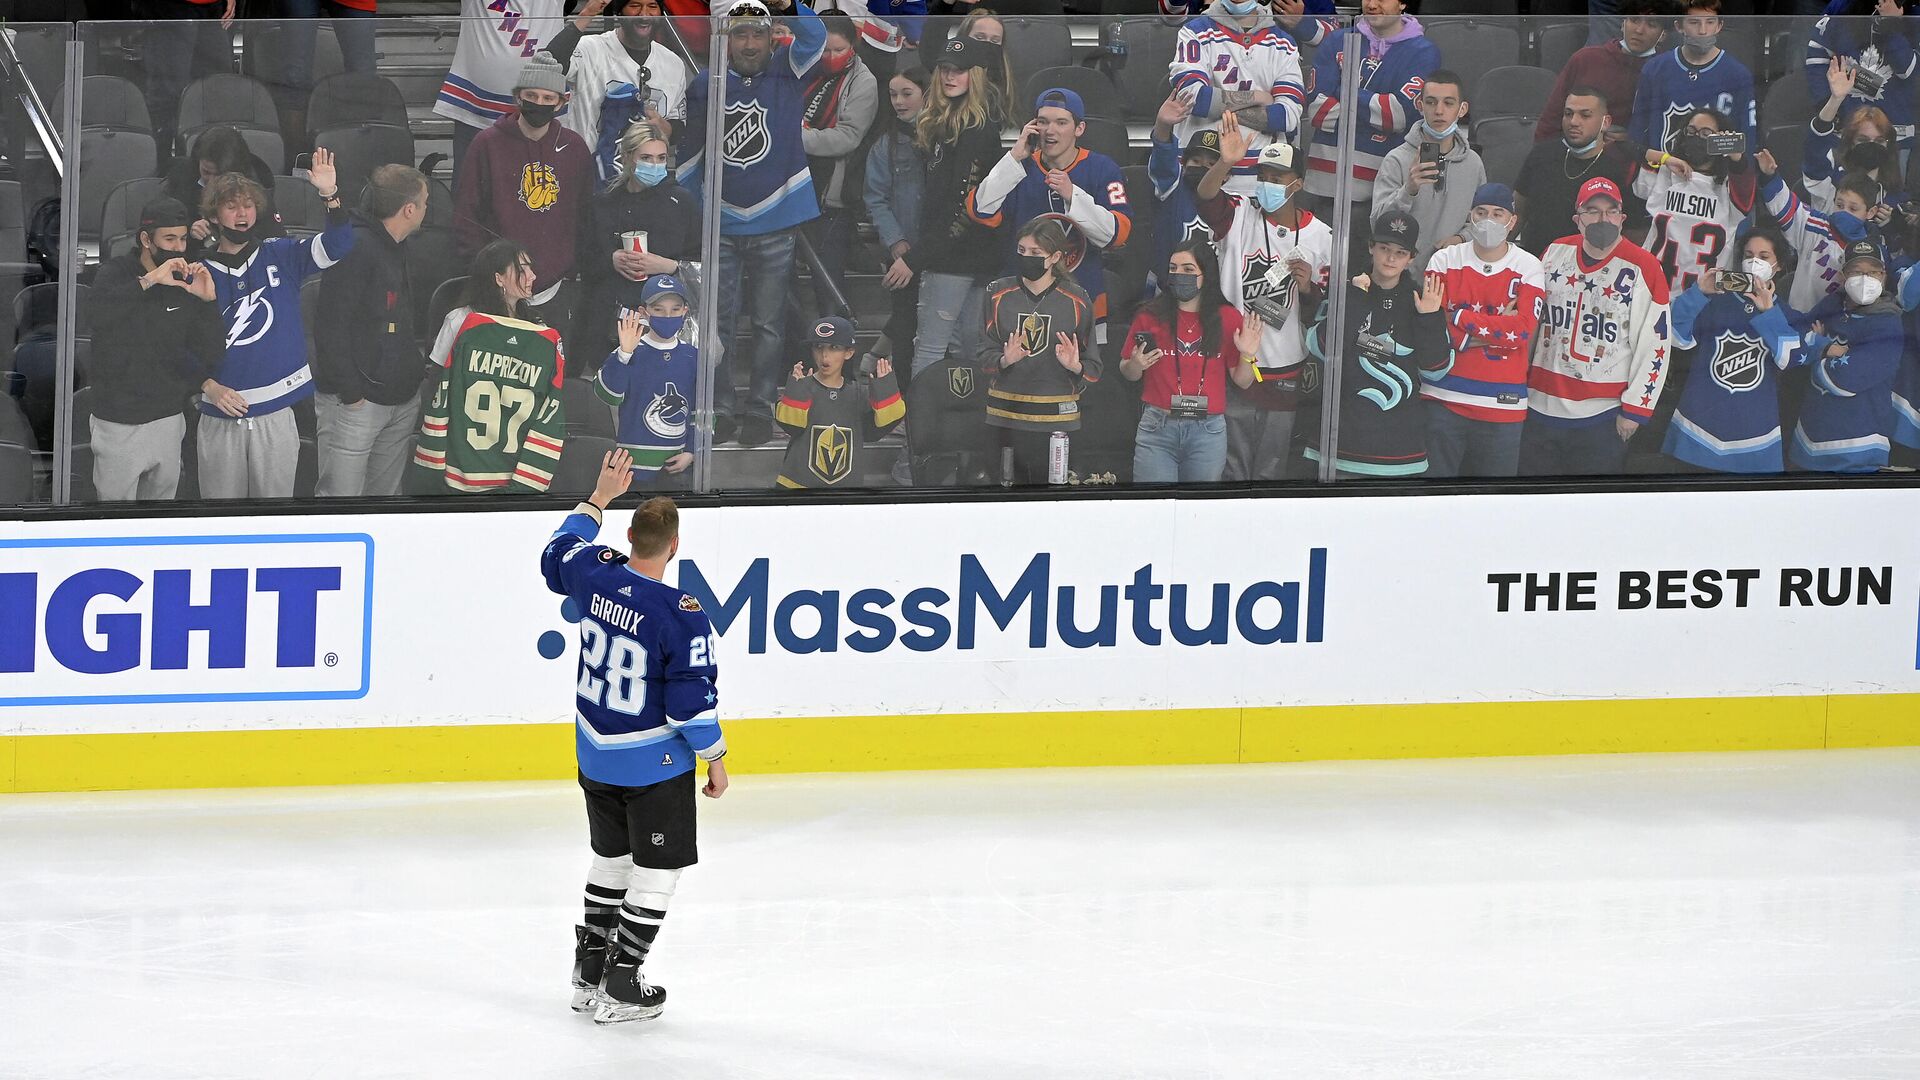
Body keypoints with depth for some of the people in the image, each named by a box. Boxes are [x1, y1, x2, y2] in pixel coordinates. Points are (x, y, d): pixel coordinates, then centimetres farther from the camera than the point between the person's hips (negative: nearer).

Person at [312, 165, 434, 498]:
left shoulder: (397, 249, 15)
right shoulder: (355, 248, -17)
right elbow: (332, 324, -21)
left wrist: (416, 368, 14)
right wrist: (350, 392, -20)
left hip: (401, 400, 9)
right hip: (357, 402, -9)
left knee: (386, 494, 12)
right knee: (341, 494, -8)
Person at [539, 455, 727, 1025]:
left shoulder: (596, 572, -9)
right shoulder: (682, 616, -25)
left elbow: (557, 553, 16)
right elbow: (693, 699, -20)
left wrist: (600, 497, 25)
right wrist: (715, 759, -5)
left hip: (595, 757, 7)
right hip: (655, 763, -6)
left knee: (611, 856, 23)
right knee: (657, 869, 6)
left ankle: (589, 973, 29)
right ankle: (620, 989, 6)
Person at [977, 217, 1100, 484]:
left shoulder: (1077, 301, 3)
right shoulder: (998, 294, 6)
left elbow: (1093, 368, 5)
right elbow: (984, 356, 6)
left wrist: (1075, 366, -18)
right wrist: (1005, 360, -16)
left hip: (1057, 419, -1)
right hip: (1007, 417, 1)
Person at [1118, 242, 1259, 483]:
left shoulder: (1227, 318, 3)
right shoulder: (1151, 316, 2)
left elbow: (1242, 381, 8)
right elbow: (1127, 374, 11)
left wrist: (1246, 356, -11)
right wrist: (1136, 365, -11)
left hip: (1208, 432, 0)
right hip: (1158, 427, 0)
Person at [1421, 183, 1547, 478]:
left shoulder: (1529, 268, 1)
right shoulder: (1445, 260, 3)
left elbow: (1522, 330, -13)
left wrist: (1459, 318, -13)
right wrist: (1495, 330, -13)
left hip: (1502, 406, 0)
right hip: (1444, 398, 1)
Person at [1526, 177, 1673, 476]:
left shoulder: (1643, 269, -9)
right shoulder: (1556, 253, 6)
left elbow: (1654, 346, -7)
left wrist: (1634, 409, -8)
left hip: (1602, 416, -5)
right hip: (1542, 405, 5)